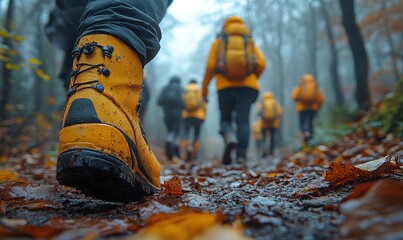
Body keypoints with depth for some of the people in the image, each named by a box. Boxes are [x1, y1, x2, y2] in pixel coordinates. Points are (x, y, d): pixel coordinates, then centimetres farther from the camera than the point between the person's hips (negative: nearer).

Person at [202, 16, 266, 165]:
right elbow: (261, 63, 3)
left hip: (225, 86, -1)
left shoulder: (218, 41, 15)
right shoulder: (250, 42, 18)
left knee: (225, 119, 9)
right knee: (243, 120, -2)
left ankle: (230, 138, -23)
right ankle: (241, 155, -15)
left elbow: (210, 66, 2)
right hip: (247, 86, 1)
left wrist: (205, 87, 9)